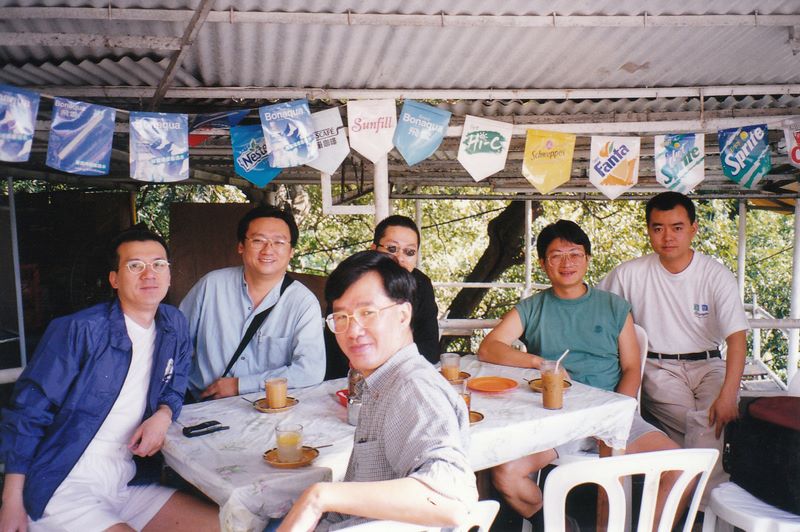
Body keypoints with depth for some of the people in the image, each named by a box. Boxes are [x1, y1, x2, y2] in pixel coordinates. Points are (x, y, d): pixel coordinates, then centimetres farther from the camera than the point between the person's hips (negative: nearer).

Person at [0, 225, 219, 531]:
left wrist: (163, 415, -3)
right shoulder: (78, 331, -11)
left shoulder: (174, 327, 7)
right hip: (63, 491, -6)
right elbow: (28, 413, -9)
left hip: (127, 484, 7)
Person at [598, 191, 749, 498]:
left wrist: (728, 394, -25)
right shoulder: (629, 274, -2)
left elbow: (737, 337, -11)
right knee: (699, 422, -27)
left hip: (708, 364, 1)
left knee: (719, 417, -28)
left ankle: (710, 503, -13)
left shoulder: (716, 275, -3)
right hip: (658, 367, -1)